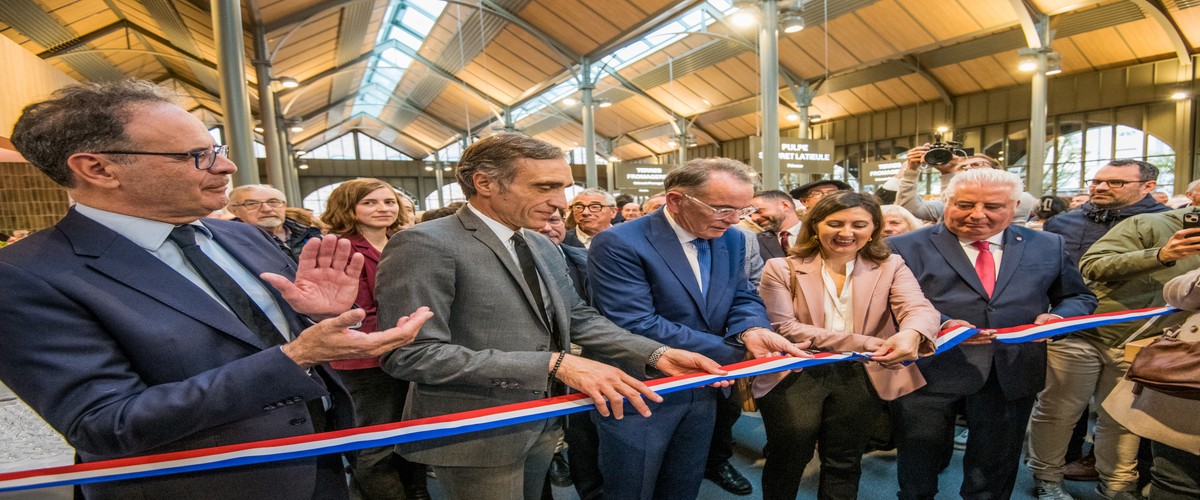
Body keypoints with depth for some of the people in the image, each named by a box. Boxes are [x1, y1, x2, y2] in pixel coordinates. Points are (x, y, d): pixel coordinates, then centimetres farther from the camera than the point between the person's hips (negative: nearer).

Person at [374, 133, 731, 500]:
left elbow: (578, 317, 6)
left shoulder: (542, 246, 6)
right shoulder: (425, 245, -21)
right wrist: (554, 364, -31)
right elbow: (412, 353, -27)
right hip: (475, 435, -7)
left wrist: (656, 354, -10)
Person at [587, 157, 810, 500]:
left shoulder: (732, 240, 1)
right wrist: (738, 352, -25)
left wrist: (752, 331, -24)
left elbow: (743, 299, 3)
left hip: (703, 390, 6)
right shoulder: (618, 244, -23)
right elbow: (636, 326, -29)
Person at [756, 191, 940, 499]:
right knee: (787, 460, 7)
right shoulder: (782, 269, -2)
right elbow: (783, 327, -12)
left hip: (862, 377, 2)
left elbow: (920, 309, -10)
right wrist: (862, 343, -21)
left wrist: (910, 334, -37)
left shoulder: (891, 267, 6)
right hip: (795, 373, -2)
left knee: (844, 462, 14)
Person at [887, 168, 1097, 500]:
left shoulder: (1048, 246, 8)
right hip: (930, 369, -3)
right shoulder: (906, 247, -5)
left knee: (994, 472, 20)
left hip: (1013, 373, 4)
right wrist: (940, 324, -27)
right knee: (918, 468, 12)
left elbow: (1078, 296, 15)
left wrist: (1058, 316, -7)